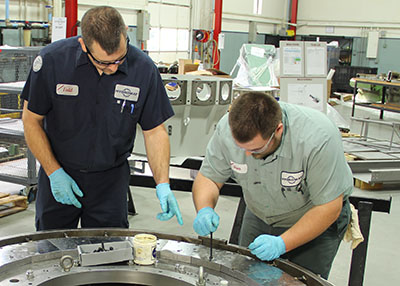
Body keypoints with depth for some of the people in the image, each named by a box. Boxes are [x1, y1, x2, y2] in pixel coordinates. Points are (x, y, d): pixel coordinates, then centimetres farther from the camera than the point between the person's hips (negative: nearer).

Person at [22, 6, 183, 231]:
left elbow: (155, 131, -7)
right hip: (59, 172, 0)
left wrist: (163, 184, -17)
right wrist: (54, 172, -10)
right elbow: (32, 120, -5)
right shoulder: (52, 60, -17)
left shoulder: (144, 69, -15)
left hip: (111, 178, 0)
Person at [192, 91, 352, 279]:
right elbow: (208, 177, -11)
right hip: (260, 217, 4)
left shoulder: (319, 138, -37)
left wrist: (282, 243, -34)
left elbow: (328, 207, -28)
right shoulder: (227, 129, -25)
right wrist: (204, 210, -31)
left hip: (318, 220, -3)